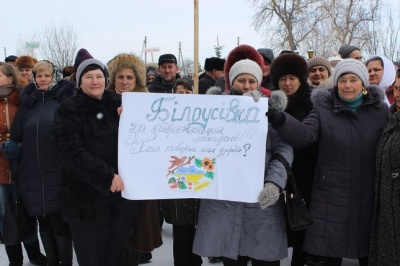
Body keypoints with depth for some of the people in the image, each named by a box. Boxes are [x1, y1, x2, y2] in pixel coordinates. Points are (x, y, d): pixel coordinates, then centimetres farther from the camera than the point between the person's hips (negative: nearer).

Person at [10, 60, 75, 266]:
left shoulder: (66, 98, 0)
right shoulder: (28, 101, 13)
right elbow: (17, 136, 14)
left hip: (57, 173, -4)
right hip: (32, 175, 4)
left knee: (59, 223, 0)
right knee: (44, 223, 14)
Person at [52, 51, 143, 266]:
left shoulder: (119, 106, 10)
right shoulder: (68, 112, -1)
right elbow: (69, 152, -13)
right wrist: (106, 176, -20)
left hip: (122, 197, 3)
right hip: (86, 201, -3)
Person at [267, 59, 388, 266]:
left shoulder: (381, 111, 4)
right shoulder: (323, 109, -1)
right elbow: (303, 134, -18)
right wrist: (278, 119, -36)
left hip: (369, 198, 2)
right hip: (331, 198, -1)